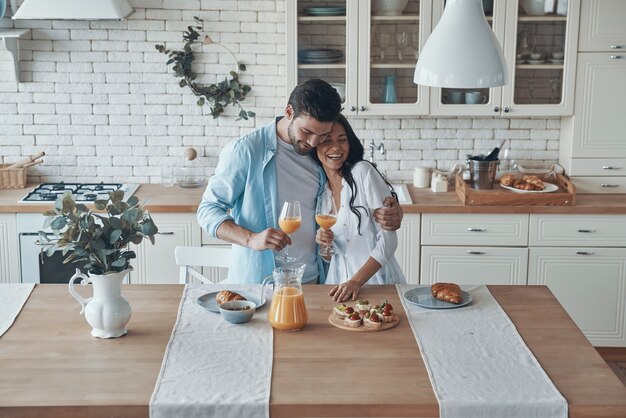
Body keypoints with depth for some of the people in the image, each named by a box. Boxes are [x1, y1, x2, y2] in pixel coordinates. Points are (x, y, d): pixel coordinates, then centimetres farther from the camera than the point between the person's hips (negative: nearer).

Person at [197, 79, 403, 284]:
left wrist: (388, 213, -3)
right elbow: (209, 210, -6)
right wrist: (251, 239, -23)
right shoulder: (245, 151, -8)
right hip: (256, 282, -5)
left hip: (312, 281, 5)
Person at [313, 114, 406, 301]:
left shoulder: (363, 172, -8)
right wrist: (322, 243, -6)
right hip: (339, 283, 4)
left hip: (378, 281, -4)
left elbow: (388, 238, -11)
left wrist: (356, 281, -19)